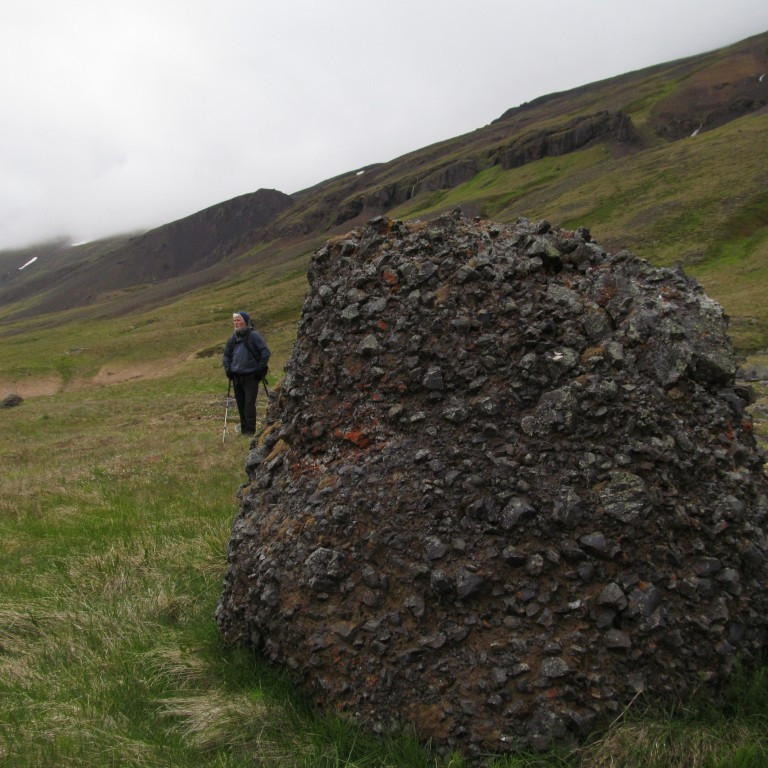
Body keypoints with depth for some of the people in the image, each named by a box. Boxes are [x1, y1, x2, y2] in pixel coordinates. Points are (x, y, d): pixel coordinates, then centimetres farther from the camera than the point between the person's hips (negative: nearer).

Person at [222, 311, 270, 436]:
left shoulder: (254, 336, -6)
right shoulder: (233, 338, 12)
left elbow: (265, 352, -7)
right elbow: (226, 355, 22)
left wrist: (260, 368, -10)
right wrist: (228, 368, 8)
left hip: (250, 376, -6)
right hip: (236, 376, 6)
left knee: (249, 403, -9)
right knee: (240, 404, 10)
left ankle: (250, 430, -4)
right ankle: (243, 429, 19)